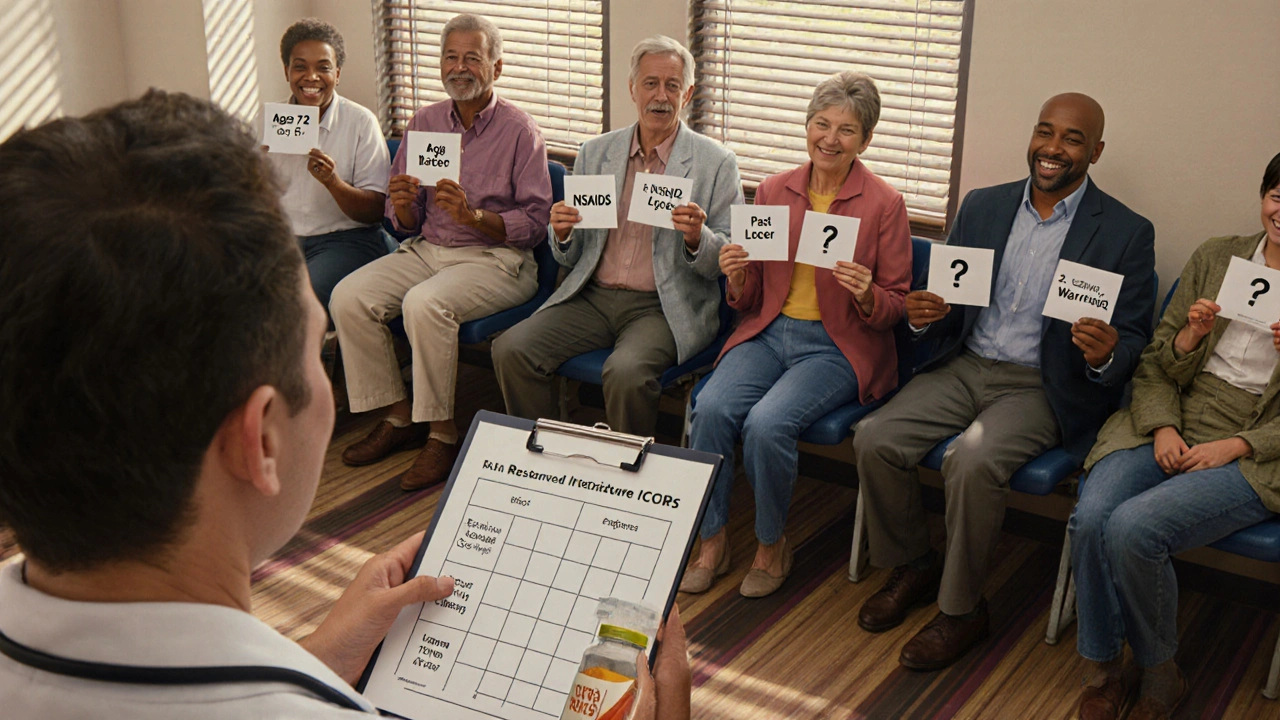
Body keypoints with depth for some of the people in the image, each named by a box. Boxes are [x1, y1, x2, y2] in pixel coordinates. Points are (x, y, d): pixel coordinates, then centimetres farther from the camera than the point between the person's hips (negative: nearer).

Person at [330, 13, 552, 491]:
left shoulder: (519, 129, -4)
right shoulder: (425, 122, 11)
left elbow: (536, 222, -9)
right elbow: (406, 222, 11)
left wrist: (473, 215, -22)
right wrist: (403, 205, -13)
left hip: (496, 258, -6)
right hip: (427, 249, 6)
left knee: (424, 303, -33)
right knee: (349, 296, -16)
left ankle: (442, 434, -17)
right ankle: (400, 417, -3)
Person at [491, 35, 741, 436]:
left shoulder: (716, 163, 1)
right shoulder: (595, 153, 13)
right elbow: (570, 258, 16)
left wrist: (696, 238, -20)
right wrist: (563, 234, -8)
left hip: (663, 307, -4)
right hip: (592, 296, 4)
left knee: (626, 372, -33)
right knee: (511, 350, -18)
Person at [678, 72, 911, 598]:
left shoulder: (884, 204, -3)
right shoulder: (773, 191, 7)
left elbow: (894, 308, 0)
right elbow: (748, 301, 11)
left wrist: (866, 296, -21)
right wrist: (736, 277, -11)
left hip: (837, 346, -3)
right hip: (768, 333, 4)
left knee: (768, 423, -28)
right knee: (711, 407, -24)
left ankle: (772, 546, -1)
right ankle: (712, 541, -5)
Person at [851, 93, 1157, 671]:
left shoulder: (1126, 232, -2)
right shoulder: (982, 206, 9)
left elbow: (1135, 340, -2)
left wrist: (1105, 354, -26)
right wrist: (926, 314, -11)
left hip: (1041, 386, -4)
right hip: (964, 365, 4)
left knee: (973, 461, -31)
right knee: (875, 439, -18)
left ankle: (961, 611, -8)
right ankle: (912, 565, 8)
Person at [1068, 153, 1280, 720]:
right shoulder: (1215, 258, 10)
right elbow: (1153, 366, 11)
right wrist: (1189, 337, -10)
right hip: (1170, 429, 3)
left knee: (1133, 528, -29)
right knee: (1090, 519, -26)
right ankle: (1106, 671, -5)